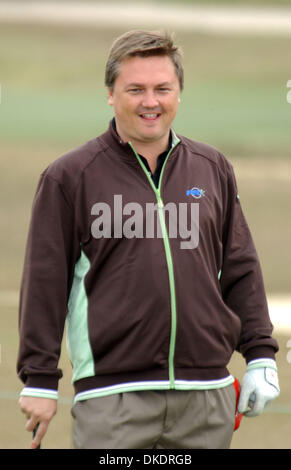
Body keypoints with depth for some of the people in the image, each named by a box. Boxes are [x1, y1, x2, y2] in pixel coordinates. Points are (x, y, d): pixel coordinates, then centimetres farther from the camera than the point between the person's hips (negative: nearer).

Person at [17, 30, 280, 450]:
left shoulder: (213, 169, 13)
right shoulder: (69, 177, 1)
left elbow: (241, 269, 18)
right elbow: (45, 281, -1)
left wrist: (260, 356, 12)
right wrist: (40, 381, -4)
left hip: (206, 397, 4)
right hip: (112, 396, -4)